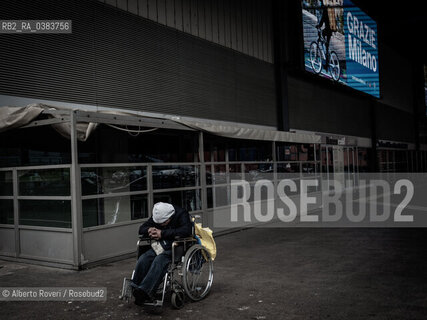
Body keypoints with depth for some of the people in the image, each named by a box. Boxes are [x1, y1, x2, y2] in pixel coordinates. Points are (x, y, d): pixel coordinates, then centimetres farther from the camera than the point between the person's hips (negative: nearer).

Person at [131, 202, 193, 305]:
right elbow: (141, 229, 15)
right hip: (160, 246, 6)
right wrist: (149, 230, -12)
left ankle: (145, 290, -42)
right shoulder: (156, 216, 7)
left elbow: (186, 231, -28)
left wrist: (163, 233, -25)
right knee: (143, 259, -23)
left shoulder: (181, 214, -11)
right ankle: (134, 289, -20)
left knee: (159, 261, -34)